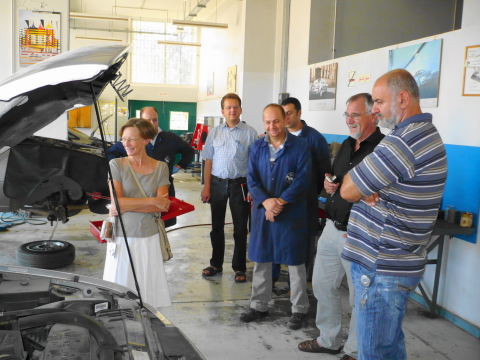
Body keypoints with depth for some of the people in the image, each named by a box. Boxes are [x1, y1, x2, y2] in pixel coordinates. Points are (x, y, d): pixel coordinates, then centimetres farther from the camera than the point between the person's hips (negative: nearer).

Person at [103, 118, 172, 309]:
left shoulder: (161, 168, 4)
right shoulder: (116, 165, 0)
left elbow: (163, 206, -5)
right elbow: (116, 203, -10)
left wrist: (127, 206, -14)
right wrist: (151, 201, -11)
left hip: (149, 237, 1)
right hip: (122, 237, -1)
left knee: (149, 289, 4)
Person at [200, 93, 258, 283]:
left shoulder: (250, 132, -3)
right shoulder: (214, 132, 5)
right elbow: (208, 161, 7)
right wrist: (206, 187, 1)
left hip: (240, 184, -3)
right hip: (217, 183, 3)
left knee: (240, 228, 5)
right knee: (216, 226, 13)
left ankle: (239, 268, 19)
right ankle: (216, 263, 29)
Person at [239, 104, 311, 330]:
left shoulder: (300, 146, -5)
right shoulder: (257, 147, 5)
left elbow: (303, 178, -11)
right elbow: (251, 179, 0)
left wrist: (281, 202, -19)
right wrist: (266, 201, -17)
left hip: (292, 212, -3)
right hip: (262, 210, 4)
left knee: (295, 262, 5)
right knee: (261, 260, 12)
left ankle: (299, 309, 19)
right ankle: (259, 305, 27)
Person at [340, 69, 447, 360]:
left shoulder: (403, 143, -22)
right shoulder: (426, 134, 13)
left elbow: (348, 191, -16)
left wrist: (355, 173, 3)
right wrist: (366, 190, -8)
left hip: (382, 267, -10)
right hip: (396, 261, 10)